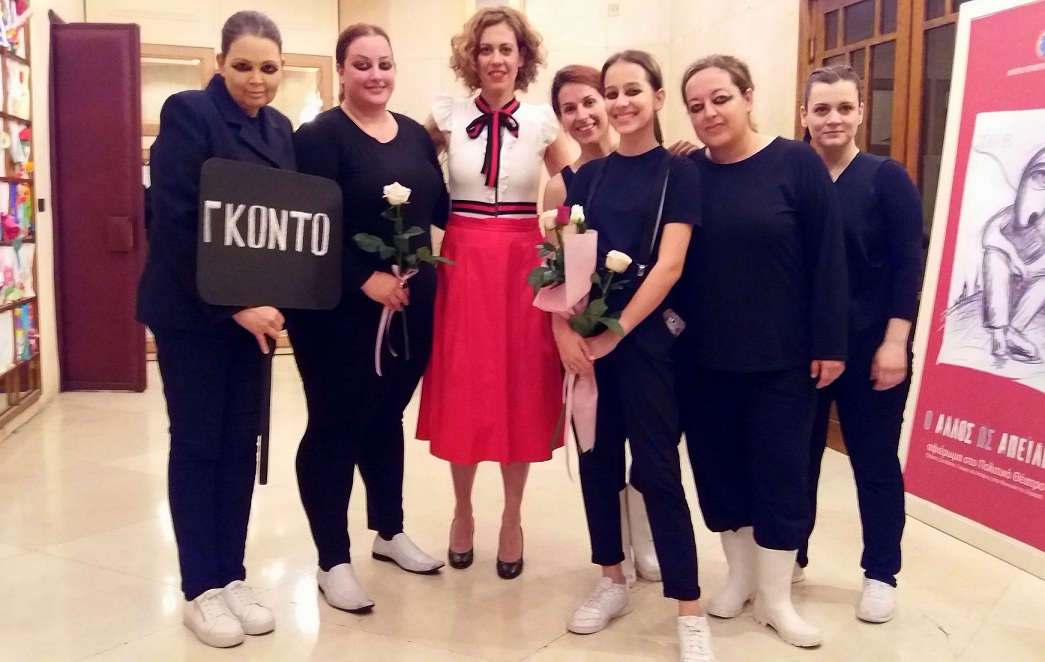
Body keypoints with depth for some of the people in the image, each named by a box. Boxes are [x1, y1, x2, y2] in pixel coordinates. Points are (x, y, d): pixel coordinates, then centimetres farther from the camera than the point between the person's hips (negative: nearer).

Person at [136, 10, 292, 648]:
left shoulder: (280, 128, 9)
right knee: (198, 444, 4)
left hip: (254, 309, 6)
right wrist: (231, 305, -20)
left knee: (242, 444, 9)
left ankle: (233, 576, 22)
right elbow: (175, 225, -17)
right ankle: (201, 589, 16)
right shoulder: (188, 112, -11)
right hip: (192, 310, -5)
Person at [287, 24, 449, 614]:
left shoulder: (416, 135, 11)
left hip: (413, 305, 6)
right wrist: (366, 279, -21)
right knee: (336, 425, 3)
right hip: (341, 310, -6)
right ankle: (333, 561, 14)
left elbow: (441, 210, 11)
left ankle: (390, 532, 34)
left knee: (387, 416, 18)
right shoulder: (320, 135, -8)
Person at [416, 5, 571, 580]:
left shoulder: (542, 122, 2)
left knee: (521, 393, 6)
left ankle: (511, 519, 23)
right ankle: (462, 511, 27)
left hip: (523, 265, 0)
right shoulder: (447, 116, 1)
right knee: (462, 392, 6)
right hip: (462, 263, 0)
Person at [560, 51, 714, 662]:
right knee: (597, 460, 11)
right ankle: (613, 582, 27)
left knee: (656, 468, -4)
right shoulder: (590, 175, 9)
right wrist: (564, 330, -10)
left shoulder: (678, 172, -2)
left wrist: (615, 333, -14)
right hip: (585, 338, 5)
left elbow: (669, 265, -11)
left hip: (645, 335, -4)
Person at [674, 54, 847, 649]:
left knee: (779, 472, 5)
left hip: (782, 357, -3)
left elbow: (828, 258, -6)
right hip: (703, 357, 3)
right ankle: (740, 574, 32)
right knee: (718, 467, 12)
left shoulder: (797, 163, -6)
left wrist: (830, 343, -9)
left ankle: (776, 597, 22)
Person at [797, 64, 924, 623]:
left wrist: (894, 342, -13)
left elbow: (908, 266, -8)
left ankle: (880, 574, 23)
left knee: (874, 460, 7)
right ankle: (789, 556, 29)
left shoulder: (886, 178, -4)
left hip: (869, 347, -2)